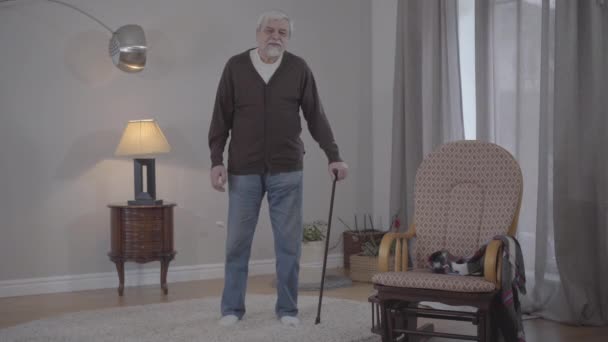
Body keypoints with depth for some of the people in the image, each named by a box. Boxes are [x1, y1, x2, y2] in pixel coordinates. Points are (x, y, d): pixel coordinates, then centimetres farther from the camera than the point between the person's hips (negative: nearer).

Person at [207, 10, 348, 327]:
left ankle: (287, 308, 14)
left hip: (287, 170, 1)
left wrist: (333, 156, -1)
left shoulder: (299, 69, 2)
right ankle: (231, 308, 16)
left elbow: (315, 116, 4)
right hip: (243, 171, 0)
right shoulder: (235, 66, 1)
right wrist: (216, 161, -4)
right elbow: (221, 118, 2)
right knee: (237, 242, 4)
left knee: (289, 242, 3)